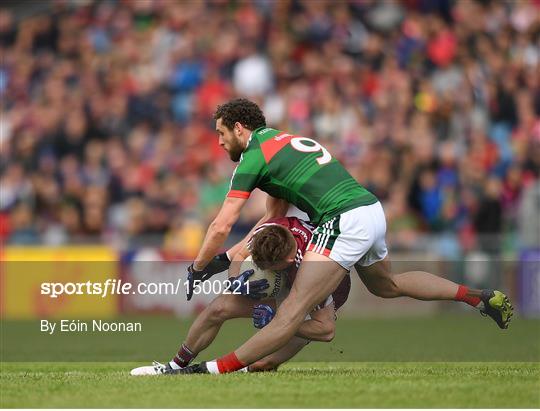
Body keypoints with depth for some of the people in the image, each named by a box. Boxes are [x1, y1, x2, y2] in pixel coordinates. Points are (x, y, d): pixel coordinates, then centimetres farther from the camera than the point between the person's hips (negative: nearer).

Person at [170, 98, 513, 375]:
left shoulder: (254, 157, -2)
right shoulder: (285, 140, 24)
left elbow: (221, 227, -5)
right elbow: (275, 216, 29)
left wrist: (197, 269, 8)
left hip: (345, 222, -9)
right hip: (374, 211, 9)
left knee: (294, 309, -17)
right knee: (388, 286, 34)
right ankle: (481, 297, 33)